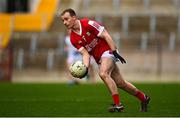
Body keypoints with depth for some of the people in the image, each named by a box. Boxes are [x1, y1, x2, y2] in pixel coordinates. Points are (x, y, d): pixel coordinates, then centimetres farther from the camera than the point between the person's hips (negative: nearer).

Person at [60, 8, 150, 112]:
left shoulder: (88, 24, -16)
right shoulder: (73, 39, 0)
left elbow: (106, 36, -15)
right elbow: (85, 54, -3)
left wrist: (115, 52, -19)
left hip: (108, 51, -6)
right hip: (99, 59, 6)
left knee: (103, 74, -29)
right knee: (120, 83, 8)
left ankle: (118, 104, -27)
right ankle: (143, 98, 26)